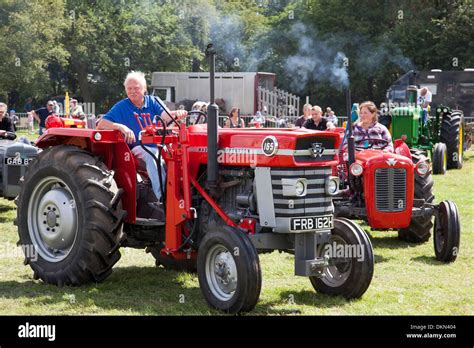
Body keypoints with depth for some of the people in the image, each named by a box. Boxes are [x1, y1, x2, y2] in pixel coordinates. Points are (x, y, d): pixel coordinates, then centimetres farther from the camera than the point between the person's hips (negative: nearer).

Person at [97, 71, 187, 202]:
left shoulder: (153, 101, 12)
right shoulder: (121, 107, 8)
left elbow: (165, 116, -8)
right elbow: (101, 124, -1)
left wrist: (177, 114, -34)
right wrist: (122, 127, -19)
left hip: (159, 145, 2)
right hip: (138, 148, -2)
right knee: (152, 154, -35)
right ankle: (162, 197, -44)